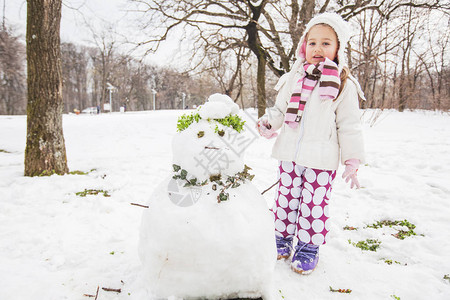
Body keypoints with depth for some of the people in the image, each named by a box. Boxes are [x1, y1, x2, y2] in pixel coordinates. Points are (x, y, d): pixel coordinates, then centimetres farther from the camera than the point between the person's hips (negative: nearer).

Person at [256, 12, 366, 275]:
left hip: (321, 160, -3)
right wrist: (268, 123, -5)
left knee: (314, 203, 5)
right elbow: (280, 109, 16)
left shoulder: (344, 85, -1)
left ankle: (308, 248, 24)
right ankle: (283, 238, 32)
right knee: (286, 197, 13)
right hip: (289, 155, 3)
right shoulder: (293, 79, 8)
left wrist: (352, 161, -3)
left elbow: (350, 126, -1)